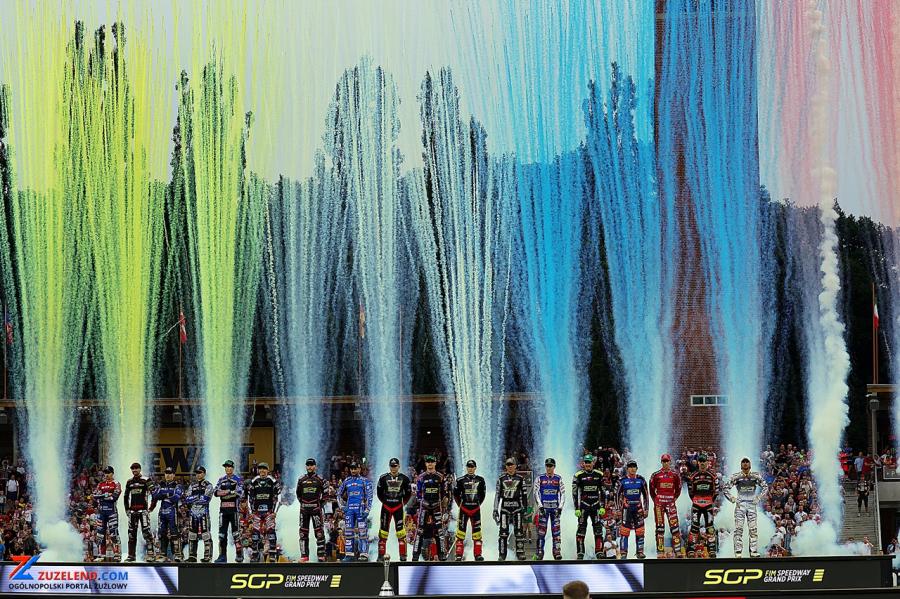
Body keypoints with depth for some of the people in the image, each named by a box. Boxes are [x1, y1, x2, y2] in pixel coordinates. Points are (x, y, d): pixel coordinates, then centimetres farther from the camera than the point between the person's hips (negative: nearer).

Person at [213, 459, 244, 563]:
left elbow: (240, 492, -12)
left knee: (236, 532, -4)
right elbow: (215, 492, 2)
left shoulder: (238, 479, 2)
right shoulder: (221, 480, 15)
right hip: (223, 509, 5)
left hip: (234, 509, -4)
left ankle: (239, 554, 2)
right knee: (222, 532, 3)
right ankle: (222, 555, 7)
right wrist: (231, 492, -14)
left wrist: (226, 492, -13)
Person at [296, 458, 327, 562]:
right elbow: (298, 494, 20)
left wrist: (321, 504, 2)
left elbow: (325, 493, 8)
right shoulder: (301, 480, 11)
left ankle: (321, 555, -4)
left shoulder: (320, 480, 3)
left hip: (316, 508, -3)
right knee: (303, 532, 3)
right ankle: (304, 555, 7)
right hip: (304, 508, 3)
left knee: (319, 532, -6)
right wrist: (302, 503, 11)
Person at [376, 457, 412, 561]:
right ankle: (381, 555, 9)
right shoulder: (383, 478, -2)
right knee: (383, 531, 2)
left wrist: (403, 502, 8)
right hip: (386, 507, 0)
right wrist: (385, 501, 8)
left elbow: (408, 492, 10)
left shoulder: (404, 478, -1)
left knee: (401, 531, -5)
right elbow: (379, 492, 8)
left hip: (398, 507, 0)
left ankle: (403, 556, 0)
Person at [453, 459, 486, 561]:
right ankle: (459, 554, 0)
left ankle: (478, 554, 9)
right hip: (464, 509, -2)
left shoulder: (480, 480, 4)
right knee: (461, 530, -4)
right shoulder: (461, 480, -2)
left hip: (476, 509, 2)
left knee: (477, 530, 3)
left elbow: (483, 493, 14)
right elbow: (456, 493, 6)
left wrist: (478, 503, 11)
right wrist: (460, 504, 7)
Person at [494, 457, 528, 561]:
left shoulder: (520, 479, 7)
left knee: (519, 531, -4)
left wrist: (525, 508, 5)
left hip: (517, 507, 0)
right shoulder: (501, 479, 7)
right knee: (503, 531, -2)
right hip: (504, 507, 0)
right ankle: (502, 554, 1)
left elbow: (524, 494, 10)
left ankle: (520, 552, 1)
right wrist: (495, 509, 3)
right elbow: (497, 494, 8)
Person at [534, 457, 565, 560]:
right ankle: (540, 552, -1)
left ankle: (557, 552, 3)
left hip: (555, 508, 1)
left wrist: (560, 507, -6)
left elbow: (563, 493, 5)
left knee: (556, 529, -2)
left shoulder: (558, 479, 6)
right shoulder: (540, 479, 4)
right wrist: (540, 506, -10)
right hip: (543, 507, -1)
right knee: (541, 530, -4)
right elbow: (536, 493, 0)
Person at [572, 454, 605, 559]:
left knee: (598, 529, -1)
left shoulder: (599, 475, 6)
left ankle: (599, 553, 4)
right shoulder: (578, 475, -2)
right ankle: (580, 554, 3)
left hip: (596, 506, 2)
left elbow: (602, 492, 10)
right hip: (583, 506, -2)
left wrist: (602, 507, 2)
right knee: (581, 528, -2)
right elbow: (574, 493, -1)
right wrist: (576, 509, -7)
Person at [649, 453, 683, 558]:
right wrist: (656, 500, 5)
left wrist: (674, 499, 6)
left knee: (674, 526, -6)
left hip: (671, 502, 0)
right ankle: (660, 551, 5)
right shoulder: (656, 475, 2)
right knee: (660, 527, 1)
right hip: (659, 503, 0)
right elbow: (652, 490, 10)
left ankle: (677, 550, -4)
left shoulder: (675, 475, 5)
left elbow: (678, 489, 13)